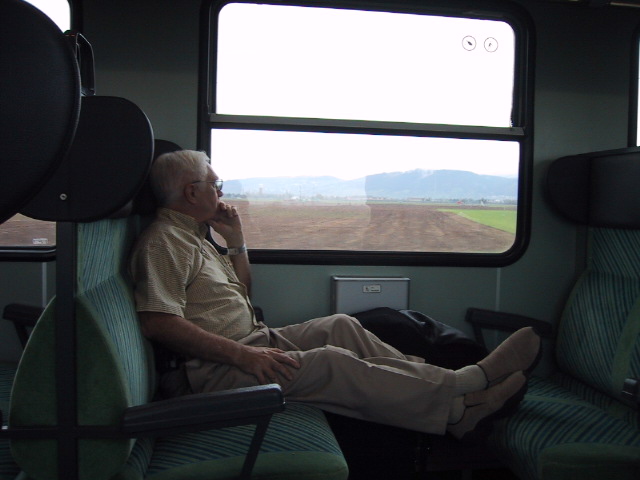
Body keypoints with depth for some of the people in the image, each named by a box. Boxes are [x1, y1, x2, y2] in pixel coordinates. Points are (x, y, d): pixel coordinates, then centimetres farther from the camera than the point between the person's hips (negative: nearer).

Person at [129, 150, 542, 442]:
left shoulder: (194, 235, 20)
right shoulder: (163, 240, -12)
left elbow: (241, 295, 24)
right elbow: (158, 323, -25)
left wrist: (237, 241, 11)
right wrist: (241, 355, -27)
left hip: (250, 341, 10)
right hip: (210, 370, -10)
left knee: (341, 326, -2)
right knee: (332, 363, -24)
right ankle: (458, 406, -17)